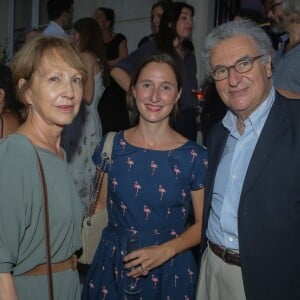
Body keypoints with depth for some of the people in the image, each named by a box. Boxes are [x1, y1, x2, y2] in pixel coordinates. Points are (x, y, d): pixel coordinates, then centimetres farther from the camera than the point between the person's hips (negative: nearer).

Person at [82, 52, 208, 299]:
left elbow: (203, 223, -4)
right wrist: (87, 255, -7)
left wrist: (166, 251, -17)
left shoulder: (194, 157, -9)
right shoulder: (111, 146, -3)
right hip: (112, 266, 2)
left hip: (171, 270, -1)